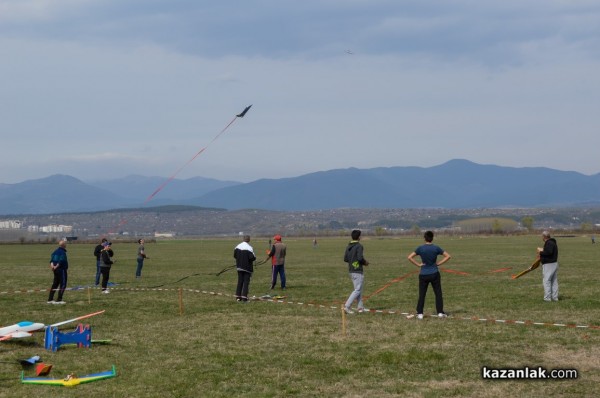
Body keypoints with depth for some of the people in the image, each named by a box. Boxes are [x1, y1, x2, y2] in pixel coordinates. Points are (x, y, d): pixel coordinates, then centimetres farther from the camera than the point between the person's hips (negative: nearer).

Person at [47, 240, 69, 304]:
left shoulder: (55, 251, 11)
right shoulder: (62, 252, -15)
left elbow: (52, 259, 4)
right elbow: (61, 260, -23)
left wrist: (52, 265, -9)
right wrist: (56, 266, -13)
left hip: (56, 270, 9)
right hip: (62, 269, -9)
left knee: (55, 284, 15)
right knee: (63, 285, -3)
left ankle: (50, 299, 18)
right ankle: (59, 300, -6)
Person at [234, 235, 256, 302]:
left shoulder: (237, 246, 3)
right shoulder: (249, 248, -17)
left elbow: (234, 255, 8)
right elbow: (252, 257, -22)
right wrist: (254, 258, 0)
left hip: (239, 267, 6)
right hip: (247, 268, -6)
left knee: (240, 281, 13)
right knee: (246, 281, -1)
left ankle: (238, 296, 14)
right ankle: (244, 297, -6)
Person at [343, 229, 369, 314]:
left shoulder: (348, 246, 9)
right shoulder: (359, 246, -14)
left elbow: (345, 259, 10)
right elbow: (360, 258, -23)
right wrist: (365, 262, -5)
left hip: (351, 271, 8)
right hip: (358, 271, -8)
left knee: (359, 288, 17)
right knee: (357, 290, -6)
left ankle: (360, 307, 17)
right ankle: (347, 306, -15)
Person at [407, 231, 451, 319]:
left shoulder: (420, 248, -6)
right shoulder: (436, 248, -4)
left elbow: (410, 257, -12)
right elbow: (448, 256, -2)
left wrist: (418, 264, -6)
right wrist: (439, 263, 0)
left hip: (423, 275, 0)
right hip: (434, 274, 0)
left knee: (422, 294, 6)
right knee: (438, 293, 9)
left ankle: (420, 313, 4)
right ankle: (440, 312, 7)